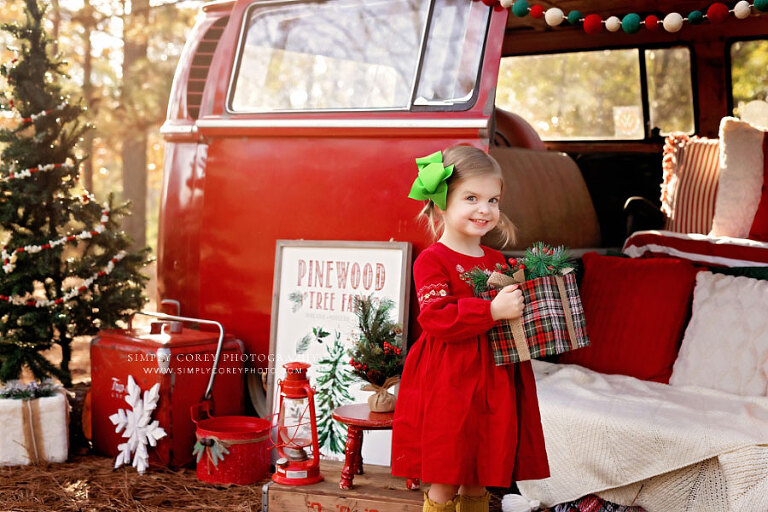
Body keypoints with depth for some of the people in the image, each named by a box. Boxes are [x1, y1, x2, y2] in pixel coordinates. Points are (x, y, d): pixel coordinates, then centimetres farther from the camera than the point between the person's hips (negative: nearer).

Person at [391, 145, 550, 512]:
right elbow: (435, 318, -21)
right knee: (444, 482, -1)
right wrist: (492, 310, -28)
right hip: (446, 384, -6)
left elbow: (513, 308, 25)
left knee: (478, 482, 14)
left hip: (493, 382, 6)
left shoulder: (497, 261, 12)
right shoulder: (432, 261, -9)